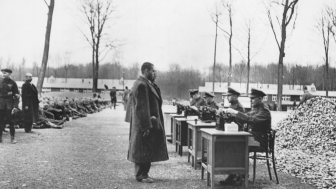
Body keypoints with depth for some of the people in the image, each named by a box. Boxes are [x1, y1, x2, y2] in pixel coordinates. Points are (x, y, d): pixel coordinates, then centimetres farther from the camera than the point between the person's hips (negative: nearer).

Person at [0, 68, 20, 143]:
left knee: (10, 121, -2)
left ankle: (13, 138, 7)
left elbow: (17, 95, 0)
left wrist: (15, 106, -8)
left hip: (9, 104, -2)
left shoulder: (12, 83, 0)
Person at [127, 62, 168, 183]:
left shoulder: (144, 84, 14)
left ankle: (142, 173, 23)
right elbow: (142, 108, -23)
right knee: (143, 150, -2)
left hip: (148, 123, 10)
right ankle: (141, 175, 6)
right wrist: (146, 126, -23)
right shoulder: (141, 85, -19)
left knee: (146, 150, 15)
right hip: (145, 123, -10)